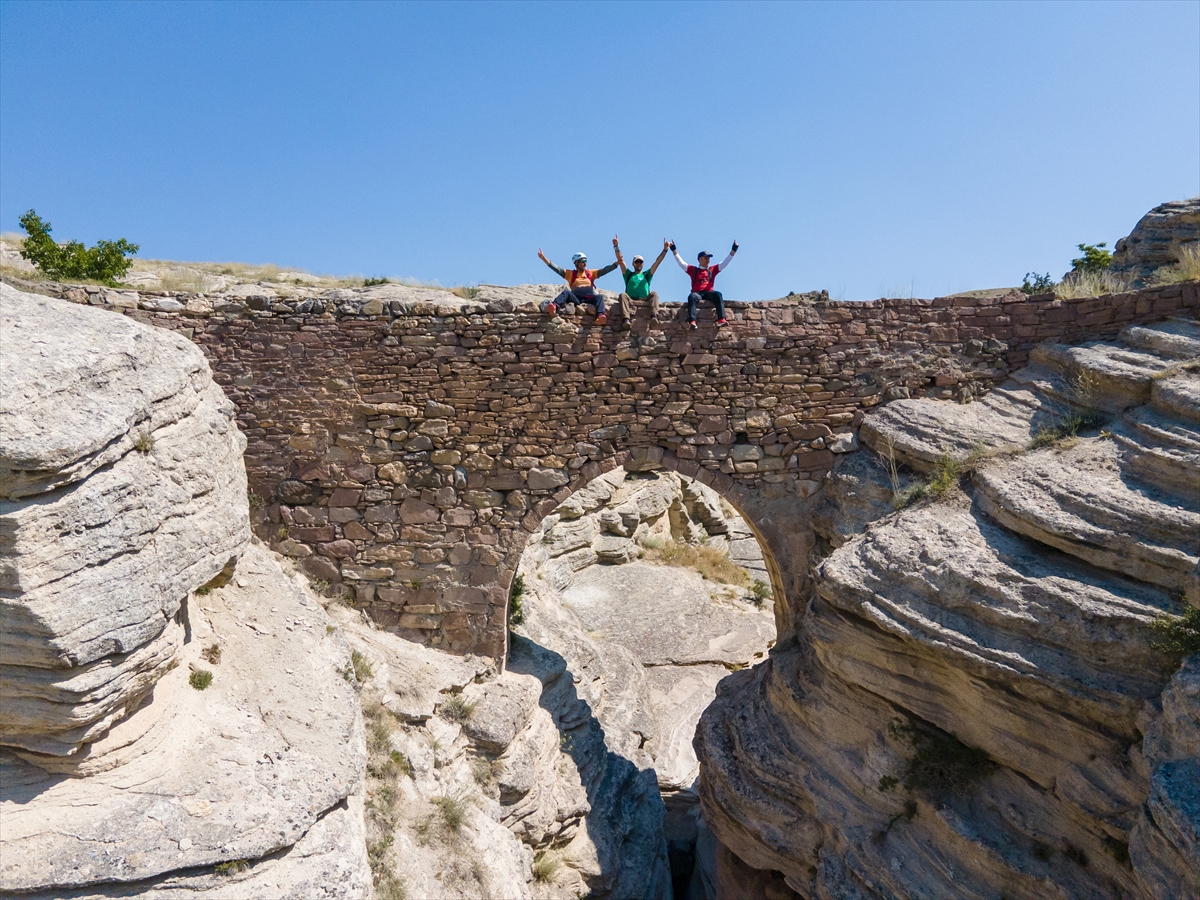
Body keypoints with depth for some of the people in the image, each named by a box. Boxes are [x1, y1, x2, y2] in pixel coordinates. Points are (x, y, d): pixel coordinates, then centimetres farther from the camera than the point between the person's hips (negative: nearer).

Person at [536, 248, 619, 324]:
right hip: (575, 299, -1)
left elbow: (605, 270, 16)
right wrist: (544, 258, 0)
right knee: (566, 292, -28)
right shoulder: (570, 274, 19)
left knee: (599, 296, -27)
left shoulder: (591, 273, 24)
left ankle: (600, 315, -53)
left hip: (589, 300, 1)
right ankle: (554, 306, -57)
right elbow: (557, 269, 10)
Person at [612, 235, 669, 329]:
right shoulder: (628, 275, 24)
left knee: (654, 293, -27)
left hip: (645, 300, 1)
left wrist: (665, 249, 6)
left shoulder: (646, 275, 25)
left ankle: (654, 316, -51)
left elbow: (657, 262, 16)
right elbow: (620, 260, 13)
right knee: (623, 295, -31)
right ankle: (626, 319, -53)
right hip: (630, 300, -1)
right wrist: (616, 247, 1)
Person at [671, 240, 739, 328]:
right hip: (697, 293, -2)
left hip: (708, 293, 2)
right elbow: (681, 263, 12)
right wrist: (674, 250, 5)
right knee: (692, 296, -36)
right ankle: (692, 322, -52)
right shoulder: (693, 270, 19)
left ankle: (721, 320, -43)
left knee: (718, 294, -31)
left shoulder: (712, 269, 23)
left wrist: (733, 250, 12)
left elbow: (725, 263, 19)